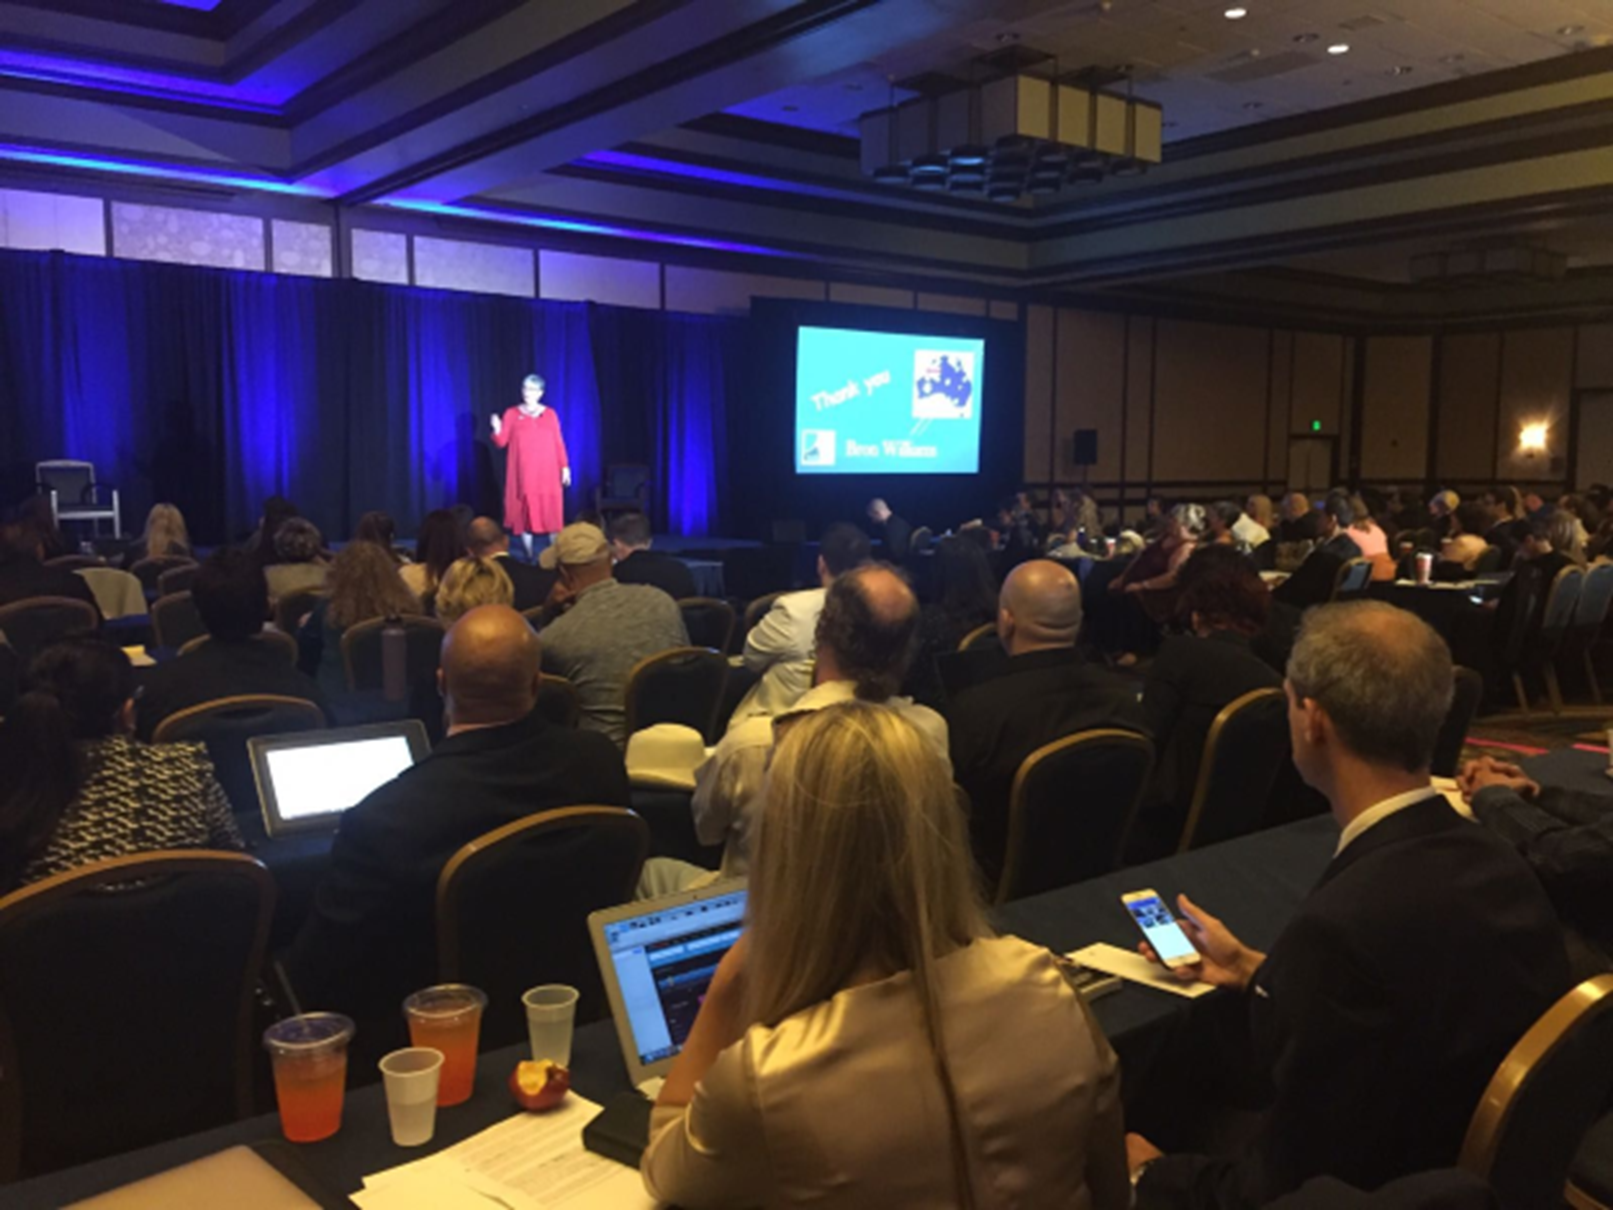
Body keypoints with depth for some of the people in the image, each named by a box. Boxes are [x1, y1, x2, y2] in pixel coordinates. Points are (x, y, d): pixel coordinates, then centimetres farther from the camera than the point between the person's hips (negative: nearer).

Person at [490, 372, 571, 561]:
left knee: (551, 512, -1)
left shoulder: (550, 414, 7)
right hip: (523, 474, 0)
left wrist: (565, 468, 4)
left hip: (548, 473, 1)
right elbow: (501, 442, -1)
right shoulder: (512, 414, 4)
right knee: (525, 512, -2)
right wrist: (497, 429, -21)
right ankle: (528, 555, 4)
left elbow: (559, 444, 7)